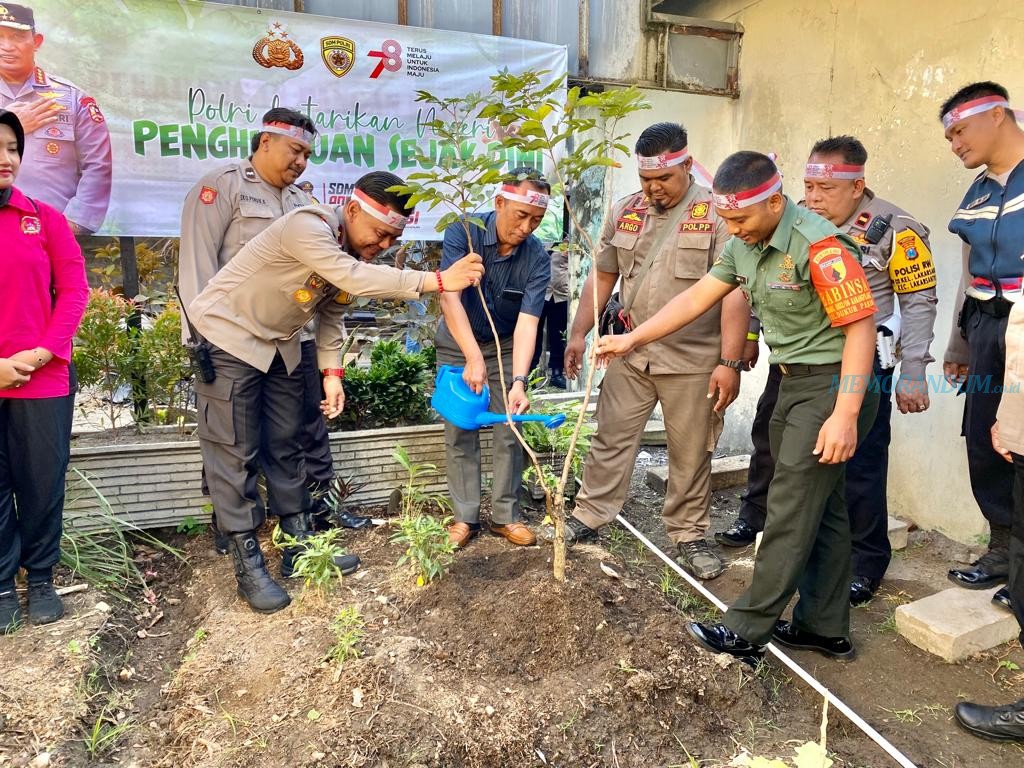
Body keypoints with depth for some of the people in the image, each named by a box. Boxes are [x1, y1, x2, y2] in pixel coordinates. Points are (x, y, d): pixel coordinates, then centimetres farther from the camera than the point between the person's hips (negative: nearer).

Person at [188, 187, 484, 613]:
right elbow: (354, 278, -38)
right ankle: (248, 566, 5)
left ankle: (300, 546, 19)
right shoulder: (307, 226, -26)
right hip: (228, 338, -8)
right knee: (235, 454, -4)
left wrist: (332, 373, -3)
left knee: (286, 446, 10)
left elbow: (331, 314, 8)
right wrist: (436, 280, -40)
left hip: (278, 346, 8)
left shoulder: (347, 252, 1)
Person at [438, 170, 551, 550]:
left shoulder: (537, 258, -19)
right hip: (457, 344, -1)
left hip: (506, 347, 1)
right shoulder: (463, 231, -22)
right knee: (460, 431, 2)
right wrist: (473, 357, -41)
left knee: (509, 431, 0)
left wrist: (518, 382, -39)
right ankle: (465, 516, 14)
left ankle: (505, 515, 14)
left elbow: (527, 321, -26)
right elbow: (449, 296, -31)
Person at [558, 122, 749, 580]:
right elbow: (602, 276, 13)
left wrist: (730, 362, -18)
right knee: (610, 439, 11)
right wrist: (578, 334, 8)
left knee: (690, 456, 9)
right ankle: (588, 517, 26)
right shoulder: (625, 212, 7)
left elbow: (735, 292, -14)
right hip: (630, 355, 4)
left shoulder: (716, 214, -10)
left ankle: (690, 536, 26)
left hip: (693, 361, -4)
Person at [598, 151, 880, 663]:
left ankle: (747, 631, 4)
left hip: (831, 384, -9)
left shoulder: (818, 243, -21)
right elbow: (695, 299, 9)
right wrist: (632, 340, 3)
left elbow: (860, 326, -22)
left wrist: (845, 415, -26)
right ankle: (826, 629, 26)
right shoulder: (743, 245, 5)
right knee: (819, 508, 14)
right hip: (791, 383, 9)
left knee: (791, 510, -5)